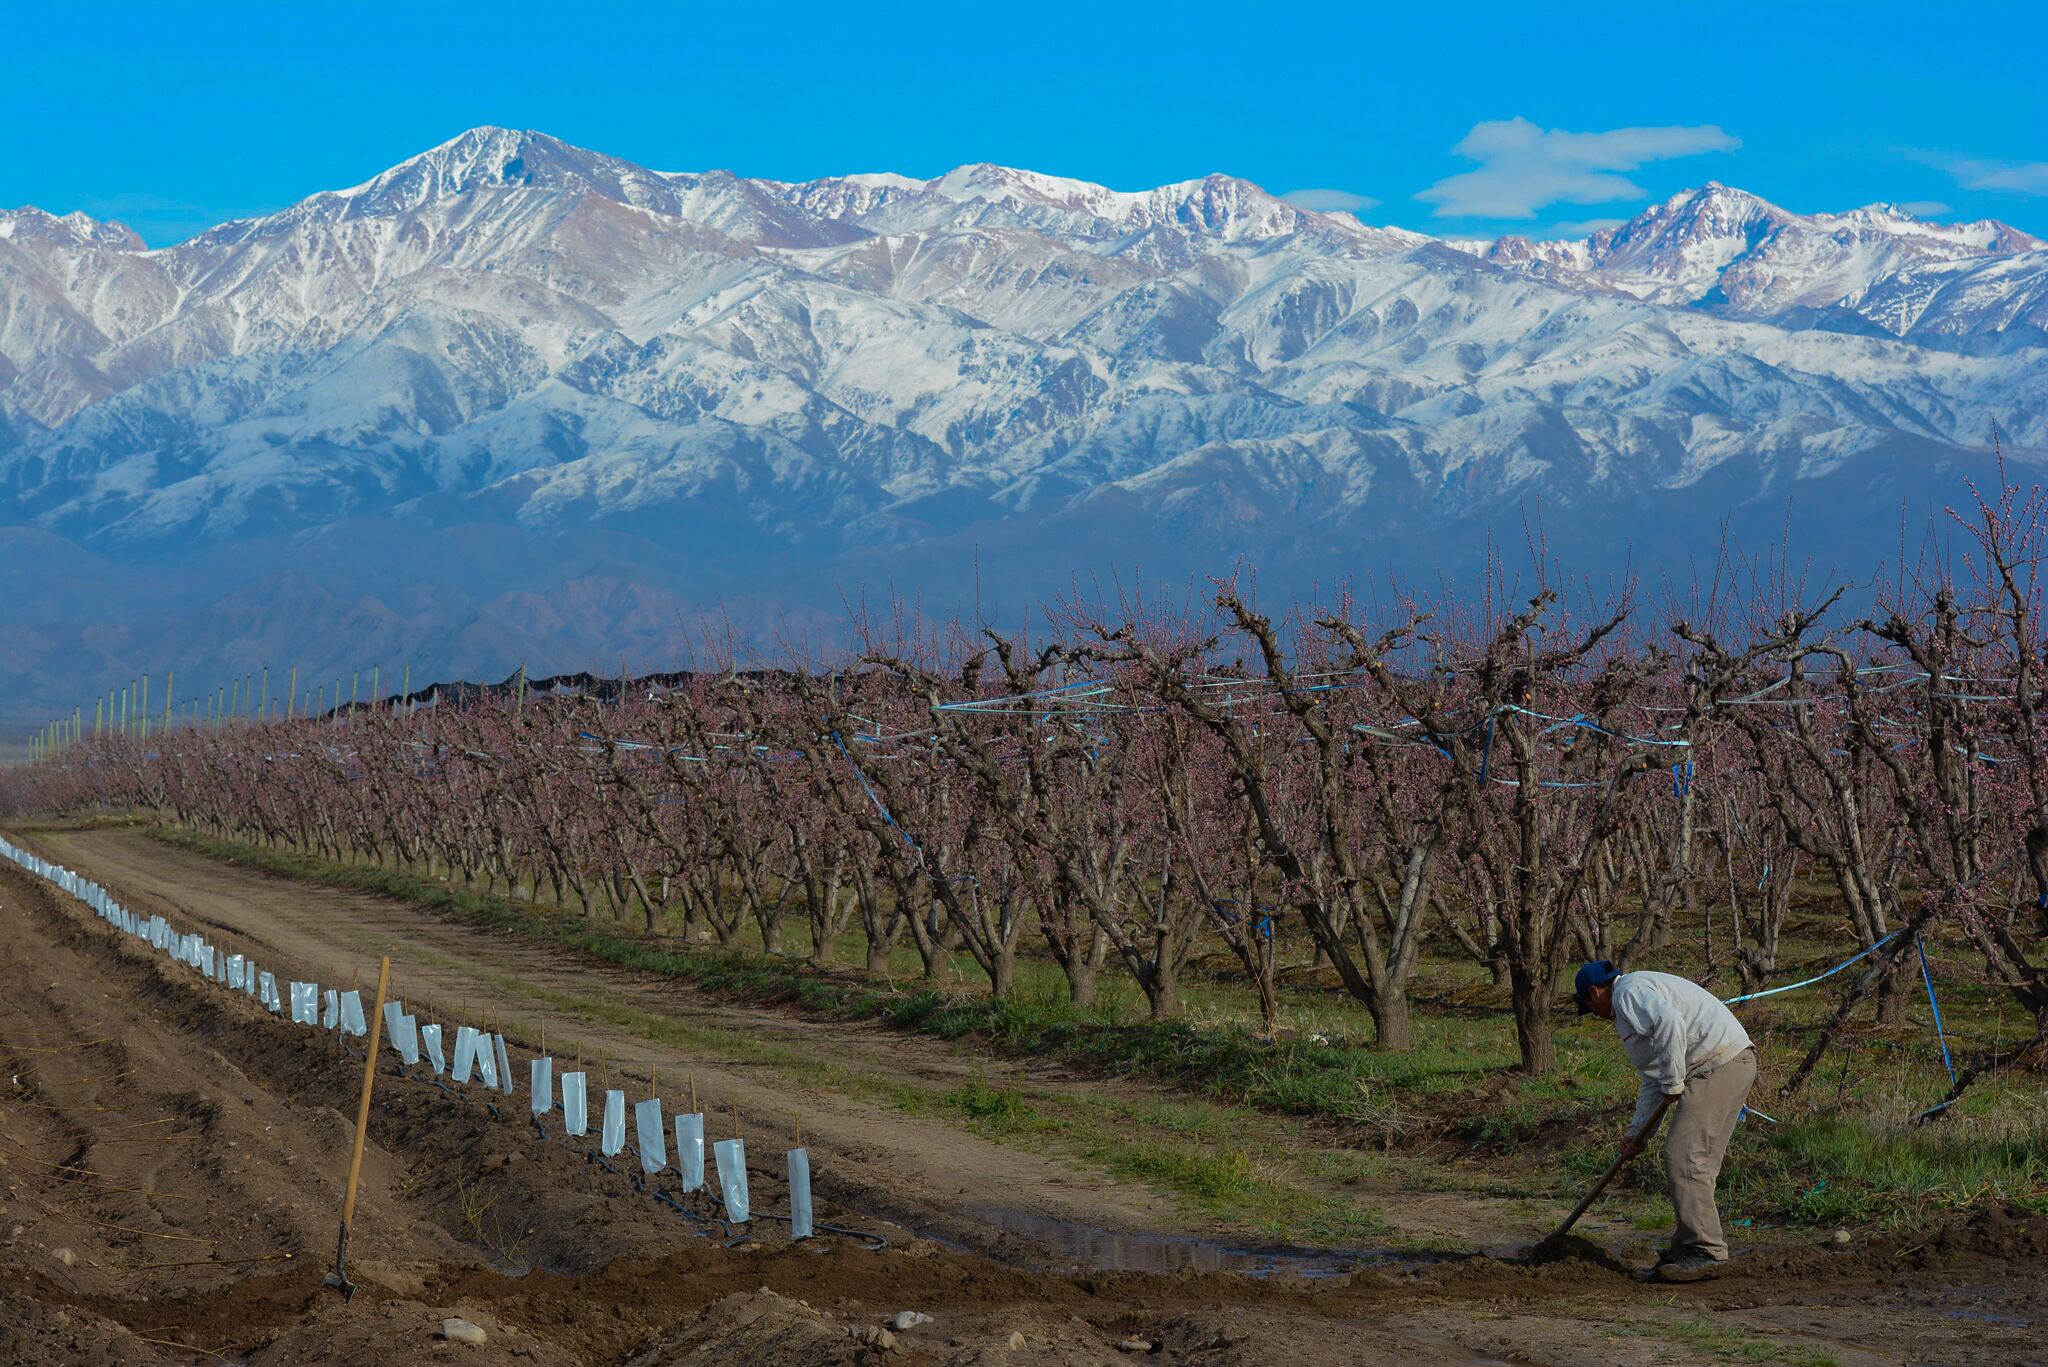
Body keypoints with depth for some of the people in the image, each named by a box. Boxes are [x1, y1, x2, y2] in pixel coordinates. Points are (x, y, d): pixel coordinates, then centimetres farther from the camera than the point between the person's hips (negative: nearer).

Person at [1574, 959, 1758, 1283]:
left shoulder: (1629, 992, -4)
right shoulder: (1639, 999, 29)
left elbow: (1670, 1023, -24)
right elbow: (1653, 1081, 30)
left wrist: (1672, 1083, -15)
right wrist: (1637, 1133, 26)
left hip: (1717, 1065, -11)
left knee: (1683, 1159, -11)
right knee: (1695, 1163, 13)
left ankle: (1705, 1252, -12)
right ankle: (1687, 1249, 17)